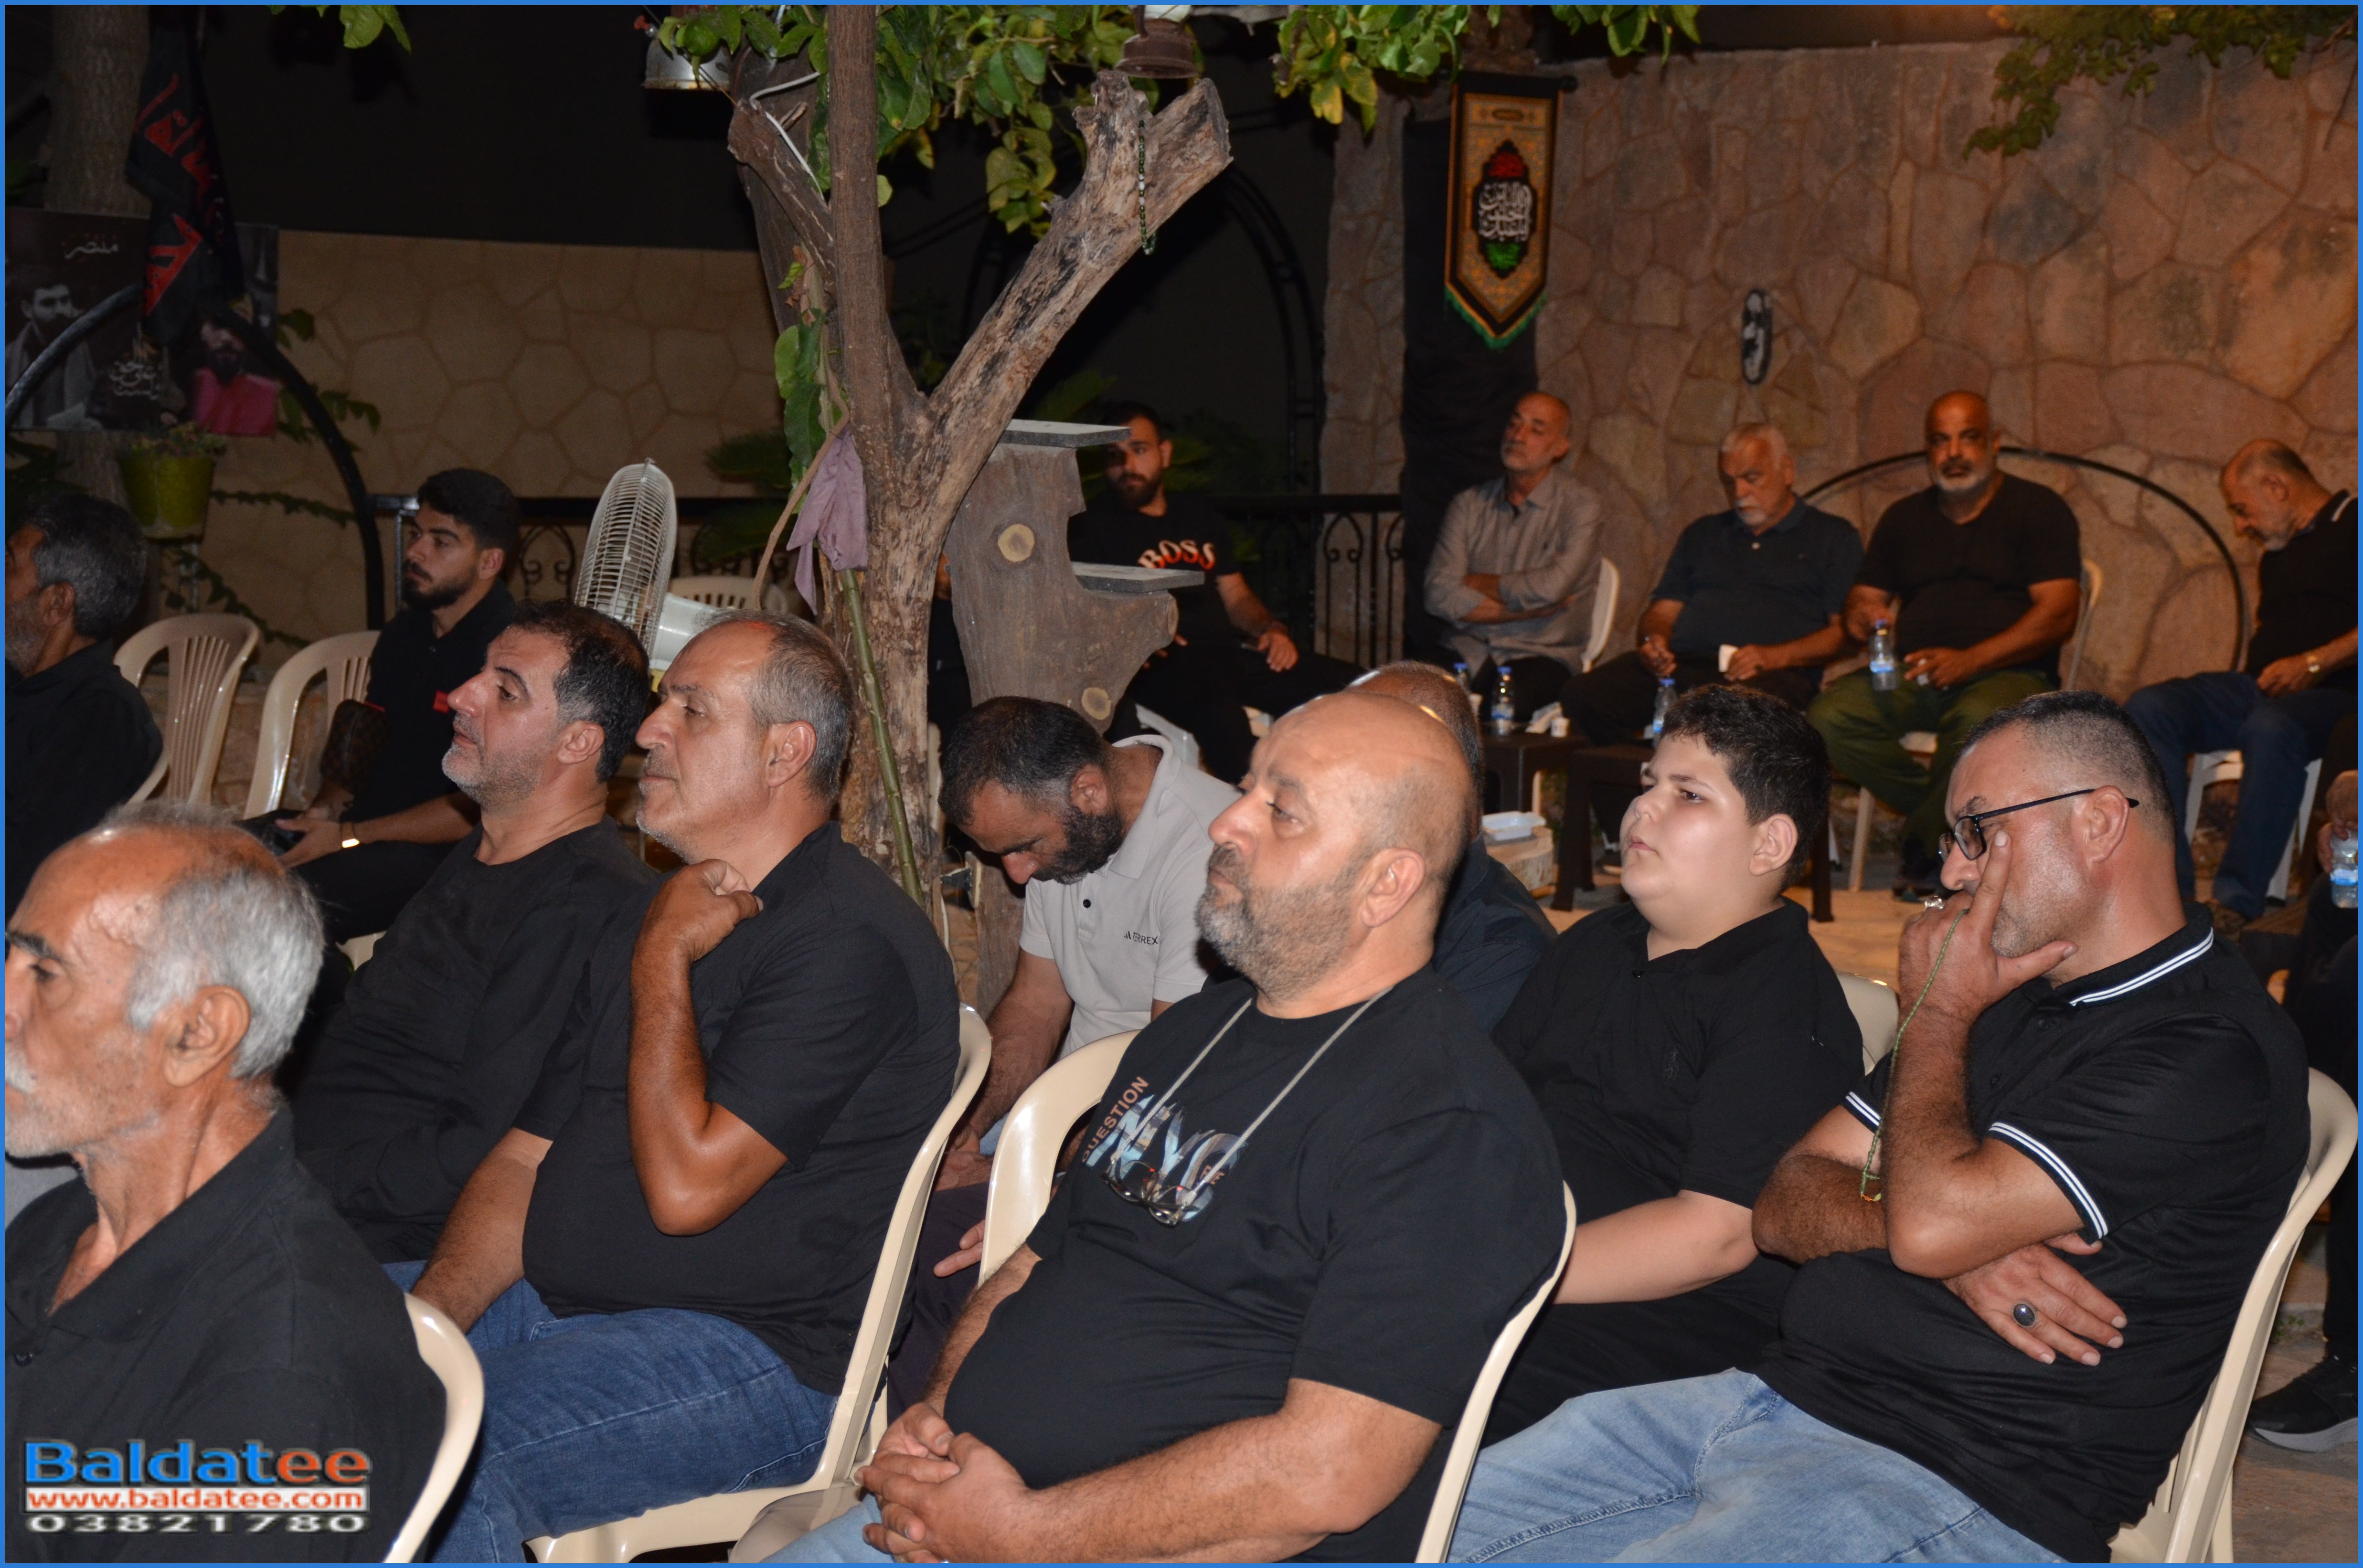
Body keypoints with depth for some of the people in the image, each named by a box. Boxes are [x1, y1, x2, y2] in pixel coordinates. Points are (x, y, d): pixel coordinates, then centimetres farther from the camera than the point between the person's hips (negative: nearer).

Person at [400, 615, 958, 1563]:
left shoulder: (846, 941, -16)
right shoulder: (659, 915, 15)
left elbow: (686, 1184, -23)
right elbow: (528, 1157, 13)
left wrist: (663, 961, -12)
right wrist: (424, 1317, -4)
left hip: (755, 1358, -9)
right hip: (555, 1301, 9)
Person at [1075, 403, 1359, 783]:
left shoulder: (1199, 514, 27)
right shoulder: (1091, 528, 9)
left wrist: (1270, 630, 8)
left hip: (1228, 654, 6)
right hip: (1162, 665, -6)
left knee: (1347, 684, -14)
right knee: (1213, 695, -43)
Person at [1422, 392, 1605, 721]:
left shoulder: (1580, 506, 2)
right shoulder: (1469, 504, 11)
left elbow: (1551, 587, -15)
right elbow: (1440, 596, -3)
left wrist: (1478, 583, 0)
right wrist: (1531, 609, -8)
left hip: (1543, 654, -3)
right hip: (1469, 650, 3)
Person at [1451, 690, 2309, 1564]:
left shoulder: (2212, 1050, -10)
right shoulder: (2003, 995, 19)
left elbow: (1931, 1221, -21)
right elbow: (1781, 1205, 13)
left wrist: (1934, 1015, -3)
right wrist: (1958, 1245, -8)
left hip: (1960, 1486, -8)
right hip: (1782, 1392, 9)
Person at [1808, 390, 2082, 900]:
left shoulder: (2038, 509, 5)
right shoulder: (1904, 518, 21)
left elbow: (2059, 613, -7)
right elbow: (1863, 599, 18)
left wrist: (1970, 660, -20)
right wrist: (1862, 618, -11)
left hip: (2007, 673, -4)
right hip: (1911, 676, 5)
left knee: (1978, 719, -40)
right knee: (1829, 716, -25)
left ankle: (1923, 849, -16)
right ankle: (1947, 816, -11)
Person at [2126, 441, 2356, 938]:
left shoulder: (2352, 527, 2)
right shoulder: (2276, 556, 29)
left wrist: (2316, 663, -19)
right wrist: (2262, 677, 14)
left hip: (2333, 693, -8)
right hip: (2261, 689, 8)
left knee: (2272, 727, -40)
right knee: (2148, 709, -15)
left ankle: (2235, 905, -36)